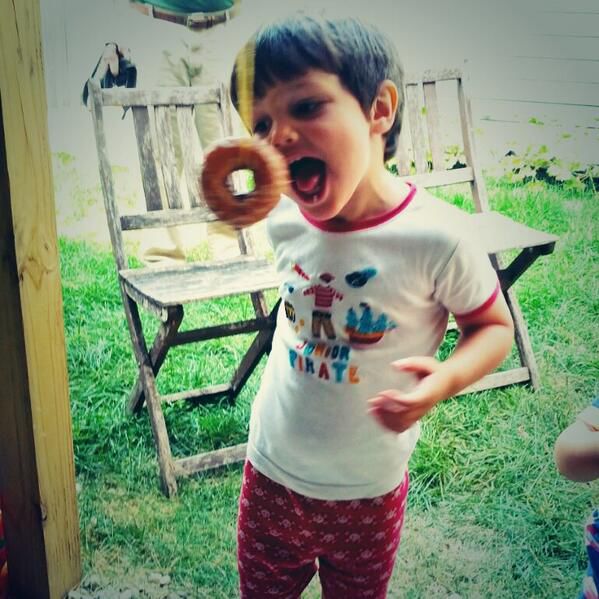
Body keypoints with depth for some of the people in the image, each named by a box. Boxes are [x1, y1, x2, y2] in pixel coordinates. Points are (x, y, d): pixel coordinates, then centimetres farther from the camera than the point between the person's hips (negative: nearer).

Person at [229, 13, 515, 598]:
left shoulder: (435, 237, -26)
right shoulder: (284, 220, -12)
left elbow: (494, 326, -12)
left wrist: (445, 379, -27)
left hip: (368, 494, -3)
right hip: (270, 476, 4)